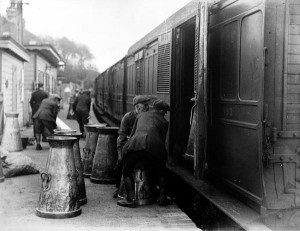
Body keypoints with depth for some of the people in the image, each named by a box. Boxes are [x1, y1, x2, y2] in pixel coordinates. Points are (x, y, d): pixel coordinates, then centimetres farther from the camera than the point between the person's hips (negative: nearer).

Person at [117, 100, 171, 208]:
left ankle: (130, 199, 8)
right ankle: (162, 198, 17)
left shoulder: (141, 115, 31)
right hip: (153, 145, -1)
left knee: (127, 172, 18)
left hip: (135, 143, 1)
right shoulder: (164, 122, 23)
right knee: (160, 173, 23)